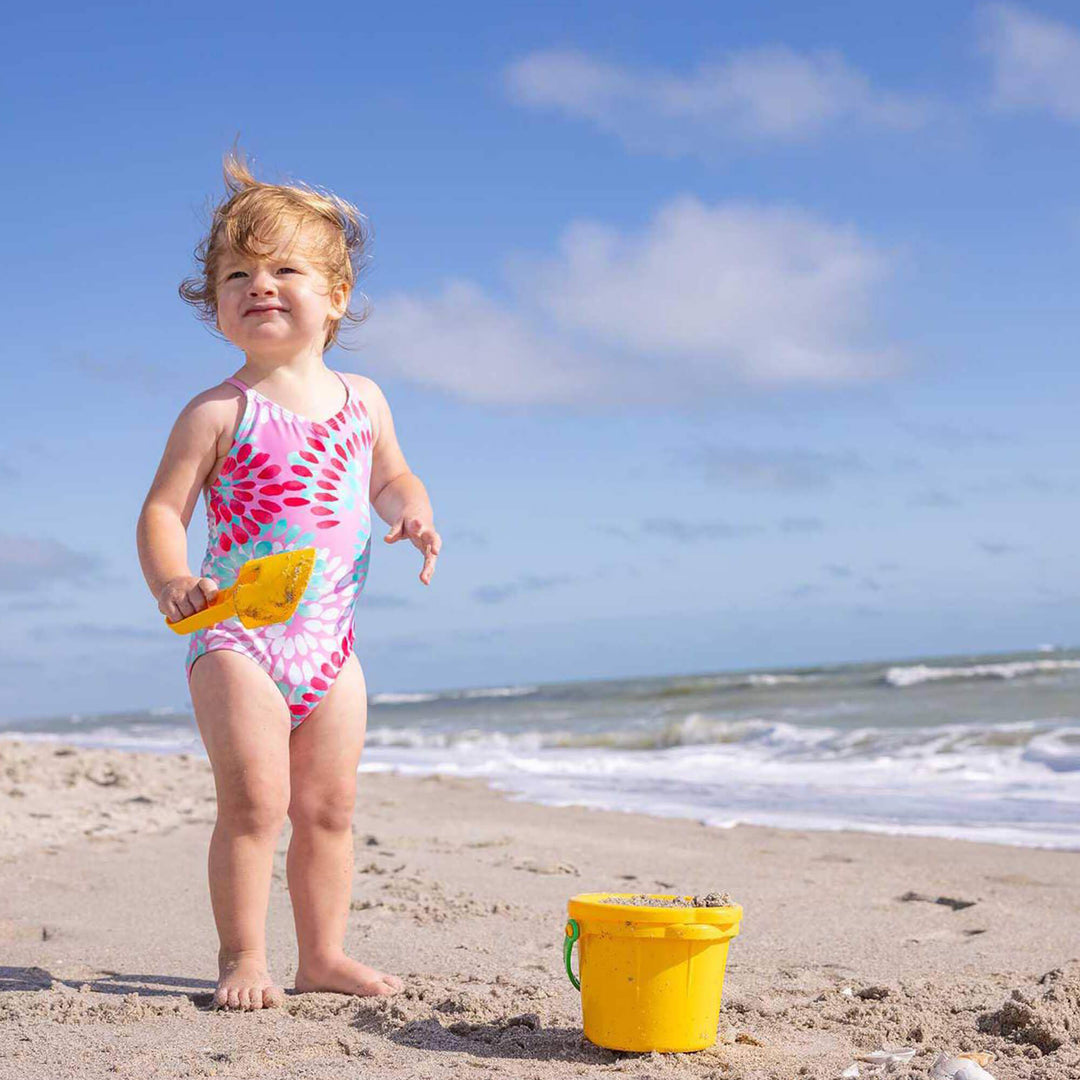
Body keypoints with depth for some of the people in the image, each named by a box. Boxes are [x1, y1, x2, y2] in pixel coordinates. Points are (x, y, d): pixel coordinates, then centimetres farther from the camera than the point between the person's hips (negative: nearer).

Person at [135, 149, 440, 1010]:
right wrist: (170, 581, -29)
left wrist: (412, 513, 1)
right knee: (255, 800, -11)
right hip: (237, 641, -5)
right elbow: (162, 509, -10)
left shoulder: (362, 399, 7)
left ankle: (324, 955, 24)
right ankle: (243, 957, 3)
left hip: (330, 644, 5)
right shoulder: (219, 413, -8)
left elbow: (391, 474, 23)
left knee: (329, 809, 12)